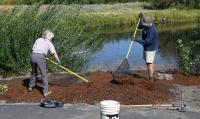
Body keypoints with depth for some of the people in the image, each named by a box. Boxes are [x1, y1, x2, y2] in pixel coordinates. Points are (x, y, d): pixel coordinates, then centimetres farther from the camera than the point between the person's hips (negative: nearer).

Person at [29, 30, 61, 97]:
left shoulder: (38, 40, 22)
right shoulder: (49, 43, 11)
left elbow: (33, 49, 19)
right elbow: (54, 53, 0)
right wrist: (58, 61, -1)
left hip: (33, 56, 5)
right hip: (40, 57, -5)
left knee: (34, 72, 28)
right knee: (44, 75, 7)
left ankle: (31, 86, 43)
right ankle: (45, 92, 6)